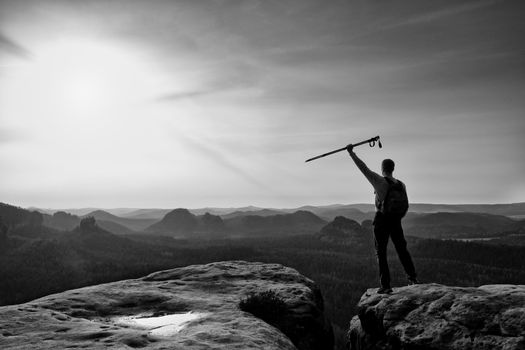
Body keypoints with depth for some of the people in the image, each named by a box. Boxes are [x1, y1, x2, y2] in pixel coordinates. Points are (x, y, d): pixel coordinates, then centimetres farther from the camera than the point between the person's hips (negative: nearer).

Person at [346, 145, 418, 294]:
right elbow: (406, 206, 8)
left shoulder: (379, 181, -13)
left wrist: (351, 152, -8)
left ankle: (385, 285, 2)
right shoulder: (401, 185, 3)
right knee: (402, 249, 20)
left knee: (381, 253, 3)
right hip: (396, 221, 5)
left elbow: (363, 167, -14)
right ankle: (412, 277, 25)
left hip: (381, 220, -5)